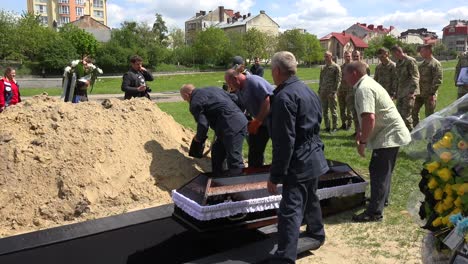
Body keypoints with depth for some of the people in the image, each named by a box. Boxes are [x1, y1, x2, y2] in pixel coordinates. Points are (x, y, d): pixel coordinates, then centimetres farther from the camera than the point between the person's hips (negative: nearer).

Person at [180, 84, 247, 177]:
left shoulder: (195, 103, -3)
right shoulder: (211, 89, 22)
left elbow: (203, 124, -11)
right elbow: (233, 98, 22)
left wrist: (199, 138, 9)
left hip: (231, 127, -10)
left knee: (234, 160, -6)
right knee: (217, 152, 22)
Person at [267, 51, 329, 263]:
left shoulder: (284, 97, -20)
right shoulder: (307, 90, 10)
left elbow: (284, 142, -24)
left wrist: (275, 175, -19)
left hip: (298, 163, -10)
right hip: (313, 158, 10)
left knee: (290, 211, -10)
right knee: (310, 199, 27)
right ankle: (316, 234, 47)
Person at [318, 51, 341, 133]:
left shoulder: (336, 67, -4)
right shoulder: (323, 68, 14)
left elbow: (338, 80, -9)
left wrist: (333, 92, -15)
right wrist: (319, 90, 10)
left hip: (331, 93, -6)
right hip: (323, 93, 6)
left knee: (333, 111, 0)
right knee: (324, 111, 10)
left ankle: (334, 127, 9)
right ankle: (327, 126, 19)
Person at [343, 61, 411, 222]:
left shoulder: (363, 89, -21)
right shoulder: (367, 83, 12)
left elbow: (369, 118, -32)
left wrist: (362, 141, -24)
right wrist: (361, 132, 20)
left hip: (387, 135, -10)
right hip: (390, 133, 10)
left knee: (378, 171, -6)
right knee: (383, 169, 23)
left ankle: (375, 212, 1)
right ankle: (382, 198, 40)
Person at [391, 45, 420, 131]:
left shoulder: (410, 61, -9)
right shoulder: (398, 62, 17)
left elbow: (415, 77, -13)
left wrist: (412, 92, -21)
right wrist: (396, 93, 19)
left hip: (409, 92, -8)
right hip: (400, 92, 8)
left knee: (406, 114, -9)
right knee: (399, 113, 9)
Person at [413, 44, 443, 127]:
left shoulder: (436, 63, -9)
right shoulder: (422, 64, 15)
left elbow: (438, 80, -14)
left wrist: (432, 93, -18)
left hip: (429, 95, -8)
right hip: (420, 94, 8)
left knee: (429, 115, 1)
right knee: (414, 111, 9)